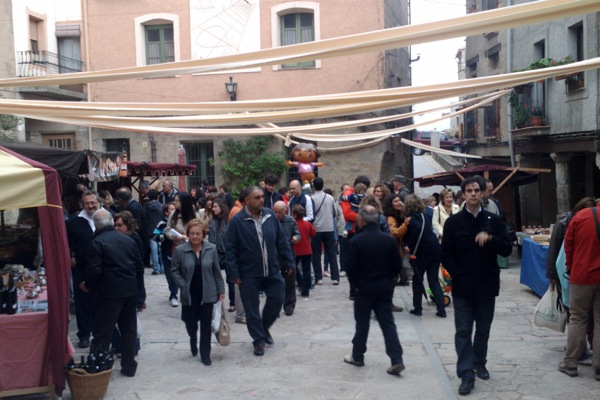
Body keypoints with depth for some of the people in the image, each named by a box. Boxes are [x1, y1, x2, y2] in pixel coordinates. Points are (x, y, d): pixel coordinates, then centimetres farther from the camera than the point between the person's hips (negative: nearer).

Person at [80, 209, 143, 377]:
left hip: (110, 292, -5)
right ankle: (129, 366, 23)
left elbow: (94, 270, -14)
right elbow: (140, 267, 9)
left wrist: (88, 285, 4)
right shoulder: (128, 240, 7)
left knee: (102, 332, 4)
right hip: (130, 291, 5)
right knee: (129, 329, 15)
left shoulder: (97, 242, -9)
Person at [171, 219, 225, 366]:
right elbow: (174, 271, 0)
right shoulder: (180, 250, -8)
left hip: (207, 294, 0)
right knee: (190, 322, 12)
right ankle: (193, 339, 46)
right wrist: (183, 286, -10)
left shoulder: (211, 249, -5)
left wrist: (221, 290, 2)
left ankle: (205, 354, 18)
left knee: (206, 325, 3)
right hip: (189, 295, 0)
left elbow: (216, 271, 2)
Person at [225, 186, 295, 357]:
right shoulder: (237, 221, -11)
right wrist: (234, 274, -12)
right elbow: (231, 250, -10)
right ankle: (259, 340, 23)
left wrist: (289, 262, 5)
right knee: (252, 309, 6)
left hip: (272, 271, 4)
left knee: (276, 300, 10)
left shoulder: (271, 216, 0)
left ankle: (264, 328, 36)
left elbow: (282, 241, 6)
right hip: (248, 274, -3)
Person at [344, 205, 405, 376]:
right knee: (387, 323, 6)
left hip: (364, 288, -3)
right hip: (385, 288, 3)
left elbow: (351, 268, -12)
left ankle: (357, 357, 24)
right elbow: (397, 266, 1)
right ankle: (397, 360, 0)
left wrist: (354, 282, 7)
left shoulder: (356, 241, -14)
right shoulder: (389, 239, -3)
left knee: (362, 323, 11)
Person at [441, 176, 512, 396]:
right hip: (463, 286, -2)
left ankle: (479, 363, 36)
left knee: (483, 329, 16)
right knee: (463, 332, -1)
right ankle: (466, 374, 4)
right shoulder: (453, 222, -1)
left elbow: (507, 250, -2)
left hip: (487, 286, 2)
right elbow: (446, 255, -2)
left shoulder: (494, 220, 3)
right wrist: (459, 276, -12)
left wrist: (490, 238, -20)